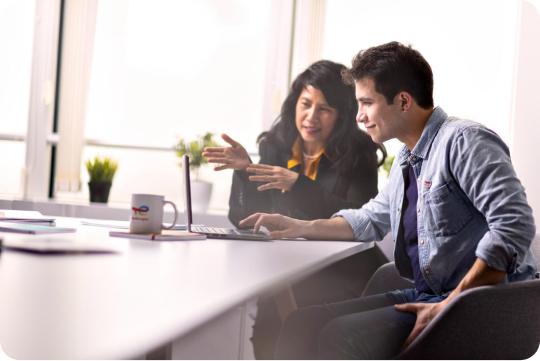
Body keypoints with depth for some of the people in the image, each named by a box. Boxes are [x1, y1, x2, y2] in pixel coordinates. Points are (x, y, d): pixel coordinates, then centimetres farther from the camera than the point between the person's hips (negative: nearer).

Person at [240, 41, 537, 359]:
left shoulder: (463, 140, -14)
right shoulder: (407, 160, 16)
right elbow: (372, 220, 31)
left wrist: (449, 306, -24)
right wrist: (301, 227, 18)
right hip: (426, 296, 9)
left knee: (341, 336, -23)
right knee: (303, 325, 0)